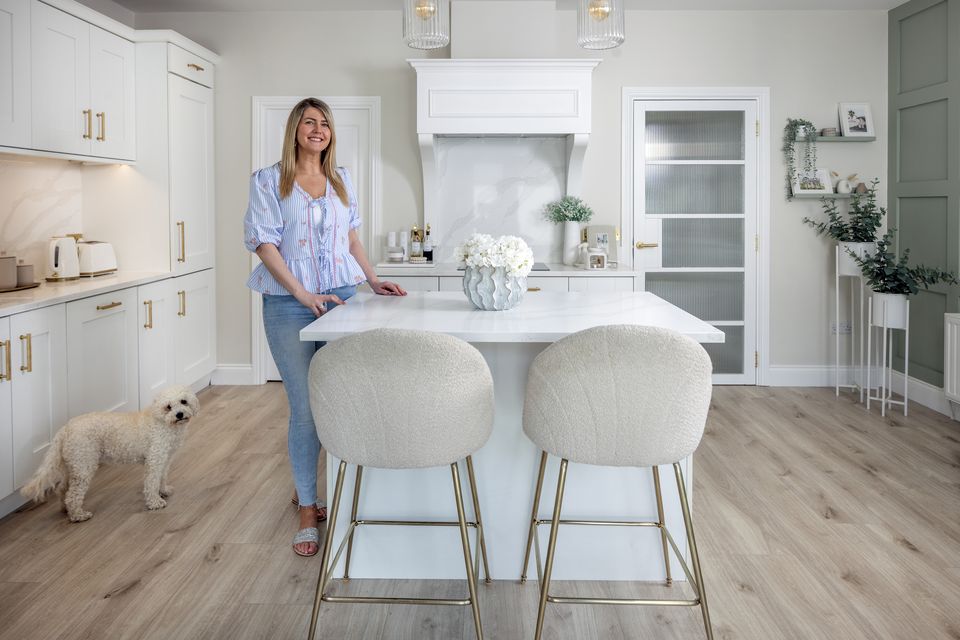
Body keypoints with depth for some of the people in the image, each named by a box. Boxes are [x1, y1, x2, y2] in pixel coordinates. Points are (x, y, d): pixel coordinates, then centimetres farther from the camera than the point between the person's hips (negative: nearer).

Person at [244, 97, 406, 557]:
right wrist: (304, 295, -15)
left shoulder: (341, 180, 13)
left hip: (341, 298, 4)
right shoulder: (268, 181, 0)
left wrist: (373, 280, 9)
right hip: (289, 306, -4)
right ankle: (308, 512, 10)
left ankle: (309, 487, 28)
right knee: (306, 410, -3)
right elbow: (264, 244, -7)